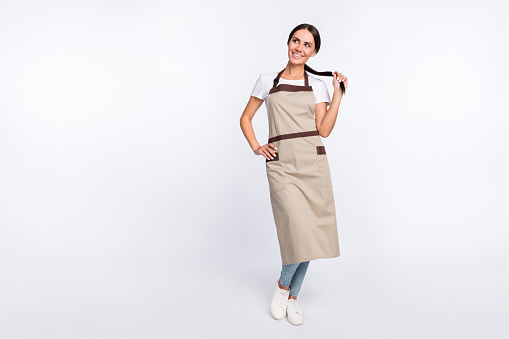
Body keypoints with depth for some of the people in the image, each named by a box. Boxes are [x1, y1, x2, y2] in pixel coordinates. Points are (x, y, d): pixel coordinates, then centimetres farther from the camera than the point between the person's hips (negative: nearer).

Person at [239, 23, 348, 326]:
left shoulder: (318, 85, 11)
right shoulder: (268, 81, 10)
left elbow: (324, 130, 1)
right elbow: (246, 118, 15)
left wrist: (338, 94, -2)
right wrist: (256, 148, 2)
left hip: (313, 163, 2)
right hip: (281, 164, -2)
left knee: (308, 233, 3)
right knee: (300, 230, -16)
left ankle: (292, 296, 22)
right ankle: (283, 285, 13)